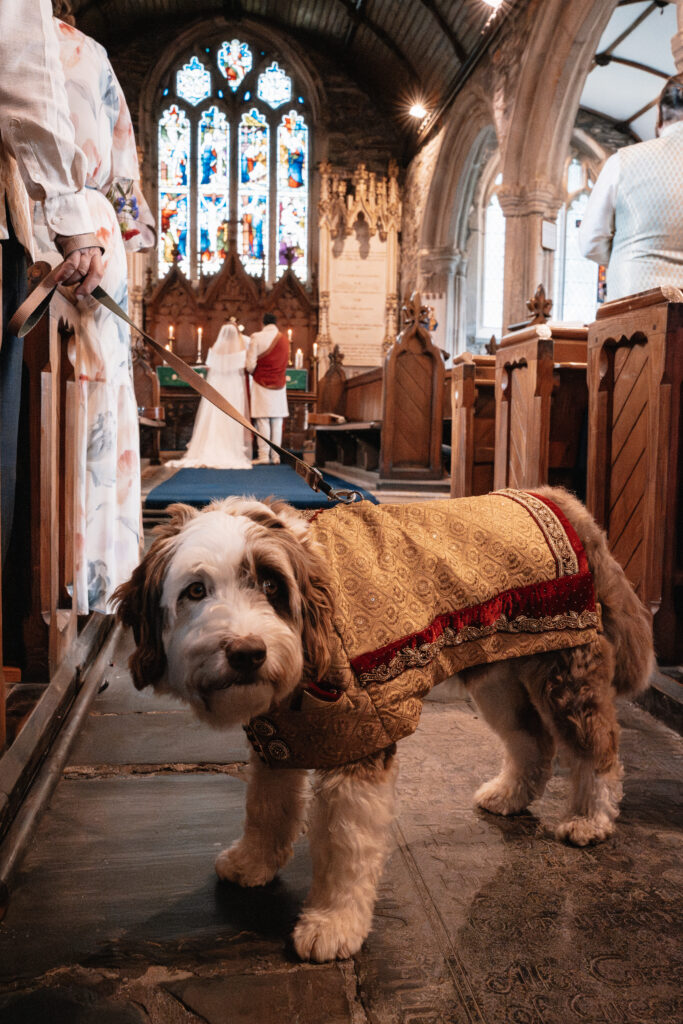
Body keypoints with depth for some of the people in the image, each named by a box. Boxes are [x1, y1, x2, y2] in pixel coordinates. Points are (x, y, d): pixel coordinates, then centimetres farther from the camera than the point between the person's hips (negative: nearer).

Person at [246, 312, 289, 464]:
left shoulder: (257, 337, -7)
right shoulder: (284, 339, 5)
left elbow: (250, 363, -9)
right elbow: (285, 362, 11)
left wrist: (253, 373, 11)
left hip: (261, 383, -3)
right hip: (279, 384, 3)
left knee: (263, 420, -1)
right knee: (277, 421, 5)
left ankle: (263, 455, -4)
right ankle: (275, 456, 7)